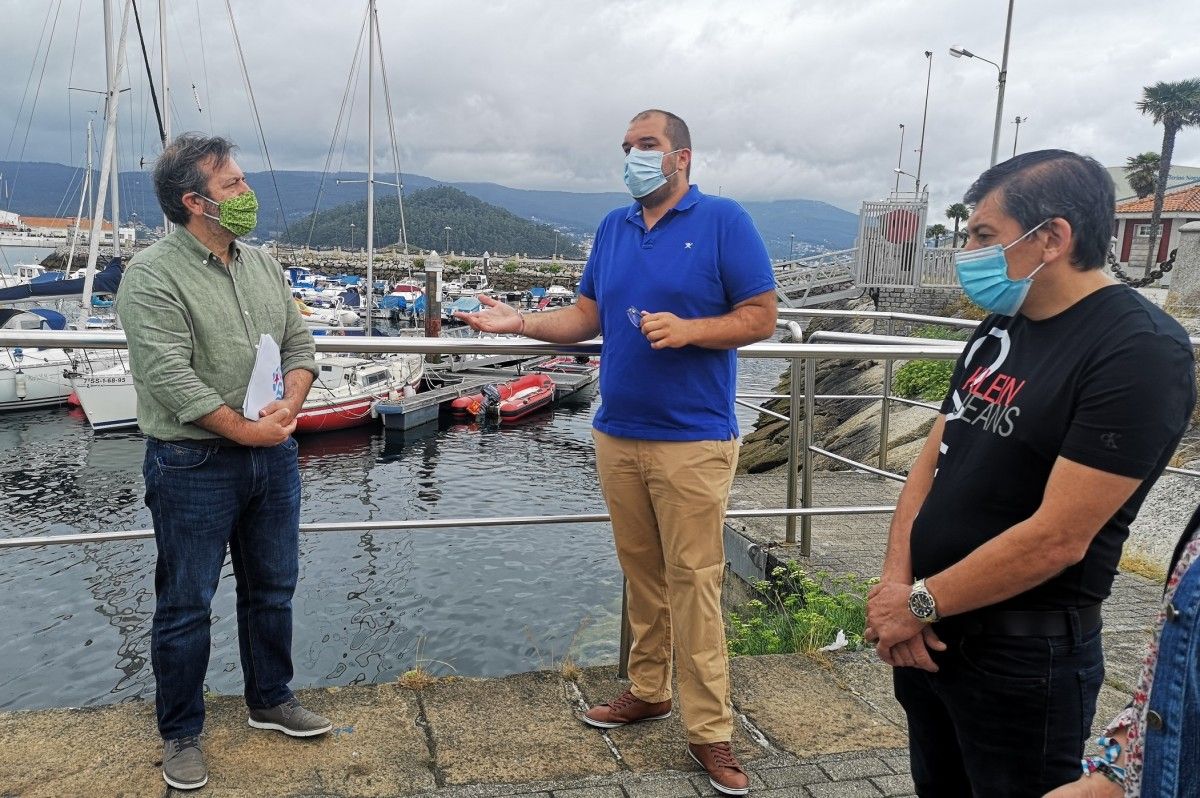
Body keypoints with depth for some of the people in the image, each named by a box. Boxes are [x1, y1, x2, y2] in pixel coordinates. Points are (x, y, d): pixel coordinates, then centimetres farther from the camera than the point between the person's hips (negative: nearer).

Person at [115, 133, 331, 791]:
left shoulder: (263, 265, 9)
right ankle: (180, 735, 25)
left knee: (272, 589, 18)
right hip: (194, 465, -6)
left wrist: (289, 408, -10)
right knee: (185, 606, 7)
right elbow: (169, 375, -21)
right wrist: (245, 431, -18)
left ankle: (271, 700, 37)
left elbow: (298, 343, 8)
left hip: (273, 457, 7)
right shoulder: (152, 276, -13)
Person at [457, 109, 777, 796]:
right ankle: (648, 691, 30)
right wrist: (520, 322, 1)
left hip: (692, 440, -5)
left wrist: (688, 330, -21)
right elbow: (588, 317, 14)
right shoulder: (614, 228, 13)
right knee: (640, 572, 14)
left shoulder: (723, 221, -4)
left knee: (693, 580, -3)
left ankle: (710, 732, 8)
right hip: (618, 435, 5)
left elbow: (761, 318, -7)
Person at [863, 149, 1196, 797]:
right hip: (928, 632, 7)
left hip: (1024, 653, -7)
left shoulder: (1141, 352, -19)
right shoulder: (999, 329, 6)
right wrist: (895, 583, -8)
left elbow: (1058, 536, -23)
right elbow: (932, 459, 5)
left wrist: (920, 603, -15)